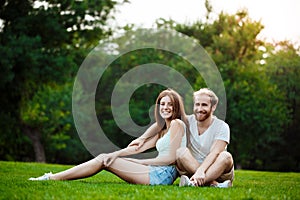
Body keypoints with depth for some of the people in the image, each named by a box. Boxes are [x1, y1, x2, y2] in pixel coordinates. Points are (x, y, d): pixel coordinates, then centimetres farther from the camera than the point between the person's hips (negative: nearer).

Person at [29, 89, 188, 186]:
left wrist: (138, 162, -8)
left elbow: (171, 158, -13)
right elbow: (139, 147, 16)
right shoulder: (163, 129, 24)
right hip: (157, 173, 9)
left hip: (164, 174, -9)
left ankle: (51, 178, -4)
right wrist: (116, 154, 1)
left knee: (103, 161, -8)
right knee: (103, 158, 4)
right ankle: (53, 177, 5)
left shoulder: (177, 124, -5)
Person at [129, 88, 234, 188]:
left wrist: (201, 171, -38)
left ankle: (195, 183, -47)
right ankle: (213, 184, -39)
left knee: (226, 156, -34)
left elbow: (214, 153, -23)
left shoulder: (222, 127, -8)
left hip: (217, 171, -3)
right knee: (181, 152, -26)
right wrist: (142, 138, 2)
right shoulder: (189, 121, 2)